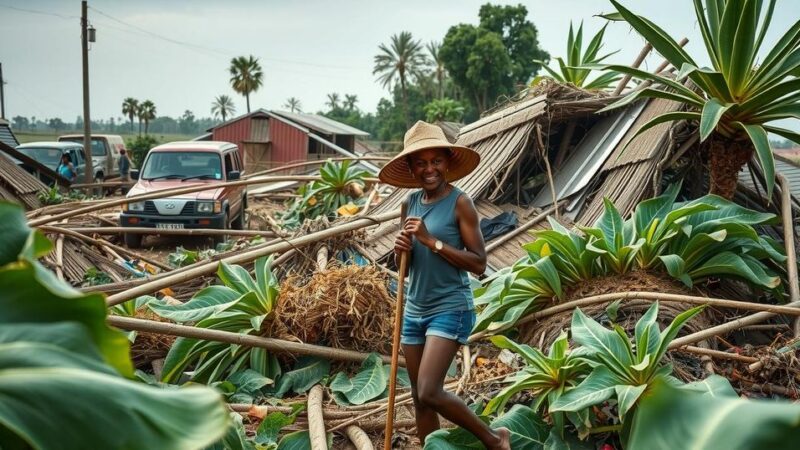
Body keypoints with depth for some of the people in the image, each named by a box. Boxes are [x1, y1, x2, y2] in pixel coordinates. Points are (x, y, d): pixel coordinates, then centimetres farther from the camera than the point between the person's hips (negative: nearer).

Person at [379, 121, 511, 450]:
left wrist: (433, 241, -20)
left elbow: (479, 263, -15)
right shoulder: (410, 204, 6)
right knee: (420, 398, 11)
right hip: (414, 310, 7)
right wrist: (401, 251, -8)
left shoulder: (460, 203, -12)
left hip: (450, 309, -7)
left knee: (430, 393, -14)